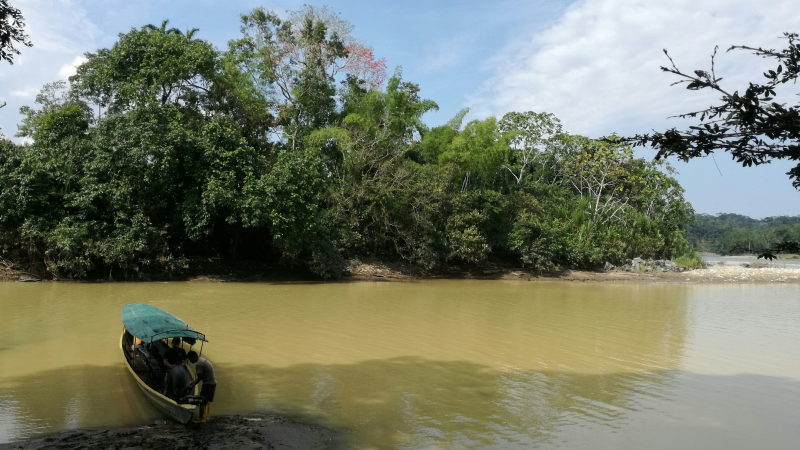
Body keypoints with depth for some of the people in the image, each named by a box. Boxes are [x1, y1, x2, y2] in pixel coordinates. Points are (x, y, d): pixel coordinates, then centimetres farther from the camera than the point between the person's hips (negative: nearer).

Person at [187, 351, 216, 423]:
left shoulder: (199, 364, -17)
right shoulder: (203, 360, 14)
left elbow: (199, 378, -14)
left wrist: (192, 386, -3)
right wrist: (193, 382, 18)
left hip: (208, 384, -10)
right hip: (213, 383, 10)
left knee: (203, 401, -3)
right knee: (207, 401, 16)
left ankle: (202, 419, 2)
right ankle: (206, 417, 24)